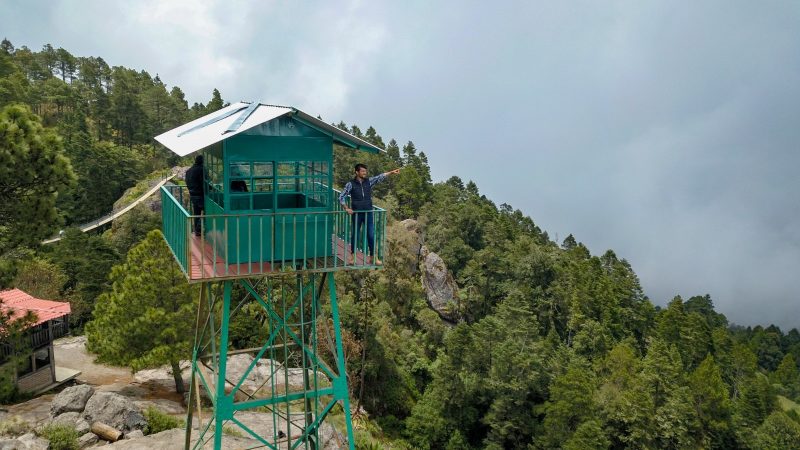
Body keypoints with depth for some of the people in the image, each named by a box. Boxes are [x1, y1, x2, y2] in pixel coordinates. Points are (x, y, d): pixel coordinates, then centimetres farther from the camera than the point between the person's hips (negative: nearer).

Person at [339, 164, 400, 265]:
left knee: (371, 235, 2)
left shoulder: (369, 181, 3)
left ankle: (373, 256, 11)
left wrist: (391, 172, -17)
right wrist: (346, 208, -12)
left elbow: (380, 177, -6)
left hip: (368, 213, 2)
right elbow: (341, 197, -4)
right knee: (355, 234, 8)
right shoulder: (350, 184, -6)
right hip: (356, 214, -2)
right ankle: (353, 255, 23)